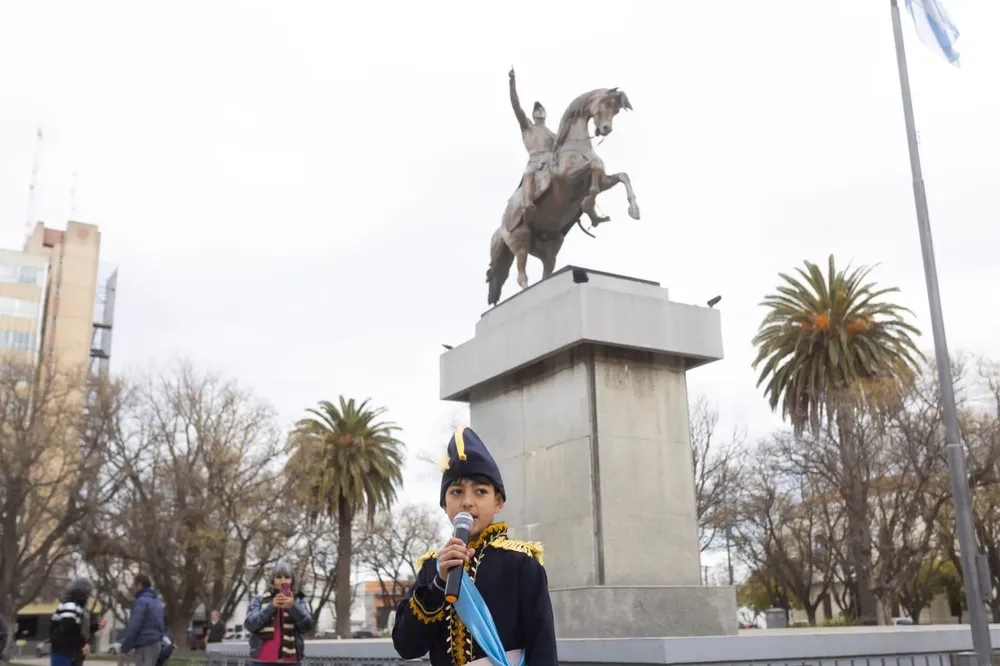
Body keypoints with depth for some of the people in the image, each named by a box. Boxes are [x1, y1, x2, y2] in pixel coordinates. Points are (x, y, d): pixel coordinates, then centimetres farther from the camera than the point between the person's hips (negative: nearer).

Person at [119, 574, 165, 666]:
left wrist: (125, 647, -11)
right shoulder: (157, 601, 19)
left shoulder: (141, 601, -12)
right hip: (155, 642, 9)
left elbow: (134, 626, -16)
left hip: (145, 645, -9)